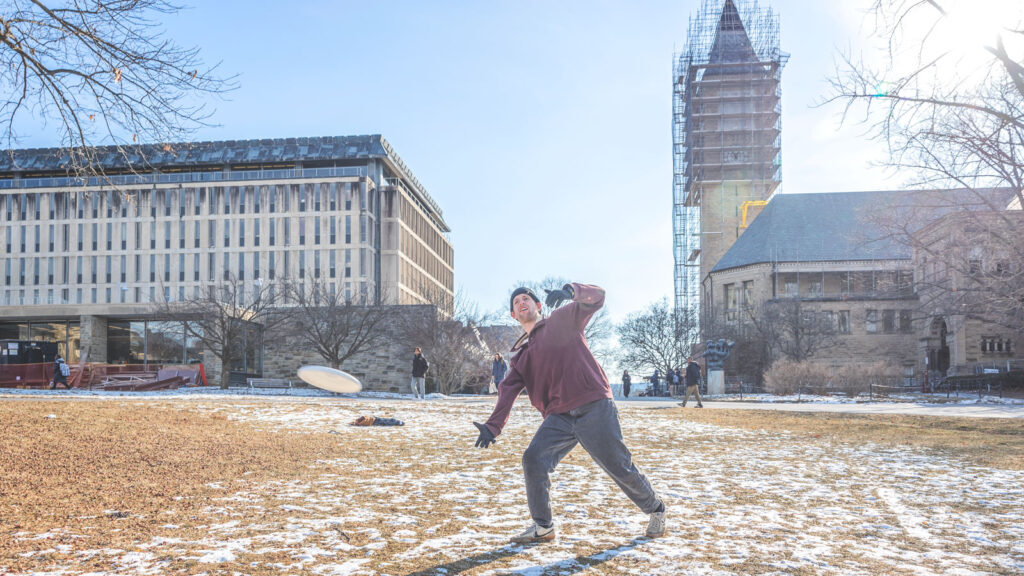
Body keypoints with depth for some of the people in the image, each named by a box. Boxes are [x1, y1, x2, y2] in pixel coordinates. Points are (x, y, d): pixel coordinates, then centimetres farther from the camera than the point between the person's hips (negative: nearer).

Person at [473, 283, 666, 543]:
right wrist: (492, 426, -8)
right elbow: (508, 390, 7)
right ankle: (542, 527, 2)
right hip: (560, 418, 4)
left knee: (620, 467, 0)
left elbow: (596, 298, -5)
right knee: (533, 459, -13)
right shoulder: (521, 354, 19)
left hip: (595, 409, -4)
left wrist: (570, 291, -26)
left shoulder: (562, 321, 8)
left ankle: (655, 510, 26)